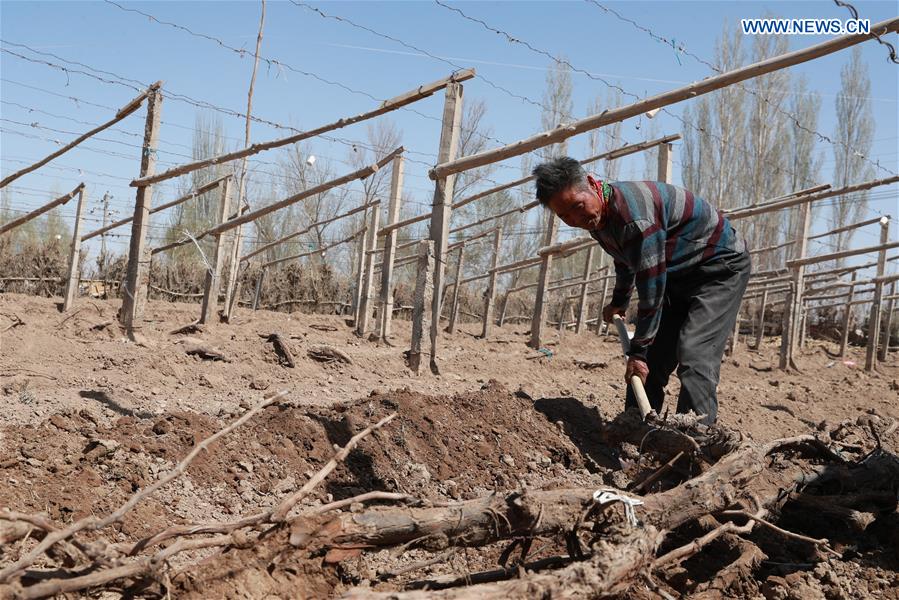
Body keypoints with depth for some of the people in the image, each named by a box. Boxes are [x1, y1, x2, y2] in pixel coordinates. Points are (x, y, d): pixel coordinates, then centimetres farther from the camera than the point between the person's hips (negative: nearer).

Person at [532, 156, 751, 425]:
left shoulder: (634, 213, -34)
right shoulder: (596, 215, -3)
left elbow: (651, 287, -30)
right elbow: (626, 262, 19)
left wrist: (638, 350, -23)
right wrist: (619, 301, 33)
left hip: (721, 267, -9)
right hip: (678, 276, 9)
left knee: (693, 355, -24)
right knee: (650, 361, 4)